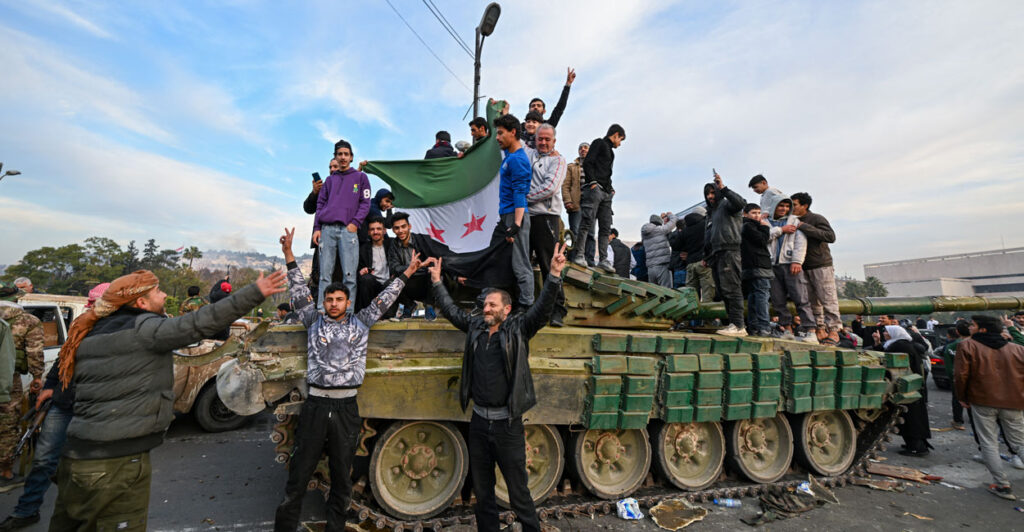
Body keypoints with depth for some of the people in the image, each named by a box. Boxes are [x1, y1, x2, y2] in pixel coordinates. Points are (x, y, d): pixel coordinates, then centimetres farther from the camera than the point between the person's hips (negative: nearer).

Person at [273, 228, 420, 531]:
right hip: (315, 406, -1)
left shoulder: (360, 323, 9)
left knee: (342, 478, 12)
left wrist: (407, 273, 10)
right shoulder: (315, 321, 8)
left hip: (347, 408, 1)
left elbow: (383, 300, 10)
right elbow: (299, 294, 3)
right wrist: (289, 256, -4)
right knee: (298, 475, 6)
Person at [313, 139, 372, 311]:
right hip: (327, 229, 3)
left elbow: (365, 203, 7)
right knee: (324, 274, -1)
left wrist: (355, 223, -7)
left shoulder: (360, 177, 15)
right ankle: (321, 310, 1)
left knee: (349, 275, -9)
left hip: (348, 229, -3)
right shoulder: (330, 179, 23)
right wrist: (317, 228, 6)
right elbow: (320, 204, 18)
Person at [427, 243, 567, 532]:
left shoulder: (518, 329, -8)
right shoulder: (475, 326, 5)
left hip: (507, 423, -5)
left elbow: (542, 308, -20)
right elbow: (450, 309, 16)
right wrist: (437, 281, 16)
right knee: (482, 489, 19)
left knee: (518, 491, 7)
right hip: (479, 420, 5)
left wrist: (554, 274, -32)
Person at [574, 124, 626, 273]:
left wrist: (611, 189, 11)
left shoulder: (610, 151, 30)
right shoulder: (599, 143, 6)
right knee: (587, 222, -16)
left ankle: (603, 260, 2)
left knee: (606, 227, 2)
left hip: (606, 193, 9)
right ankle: (579, 255, -16)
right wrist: (592, 182, -16)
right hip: (594, 189, -9)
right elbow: (587, 162, -7)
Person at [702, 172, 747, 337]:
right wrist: (706, 256, 20)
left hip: (728, 252, -9)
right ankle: (734, 323, 10)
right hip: (715, 255, 9)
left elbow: (741, 202, -21)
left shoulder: (726, 205, 4)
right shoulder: (710, 214, 28)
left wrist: (723, 188, -20)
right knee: (723, 291, 6)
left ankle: (738, 326, -15)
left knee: (731, 289, -14)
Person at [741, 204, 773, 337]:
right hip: (758, 266, -10)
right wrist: (765, 227, 1)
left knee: (753, 296, 8)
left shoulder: (751, 226, 26)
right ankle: (764, 327, -17)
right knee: (762, 294, -14)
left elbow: (762, 243, 24)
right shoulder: (748, 226, -5)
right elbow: (763, 240, -10)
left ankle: (753, 326, 10)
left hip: (751, 267, 10)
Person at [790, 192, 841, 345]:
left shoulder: (817, 219, -5)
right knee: (813, 301, 8)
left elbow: (831, 236, -17)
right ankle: (820, 329, 15)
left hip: (821, 266, -6)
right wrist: (783, 229, -5)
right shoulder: (795, 222, 13)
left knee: (828, 299, -3)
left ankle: (834, 330, 2)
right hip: (804, 268, 6)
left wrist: (806, 228, -19)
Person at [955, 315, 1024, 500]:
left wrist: (962, 397, 5)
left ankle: (1002, 485, 7)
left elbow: (961, 375, -8)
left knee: (989, 444, 7)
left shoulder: (967, 345, -5)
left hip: (982, 401, -3)